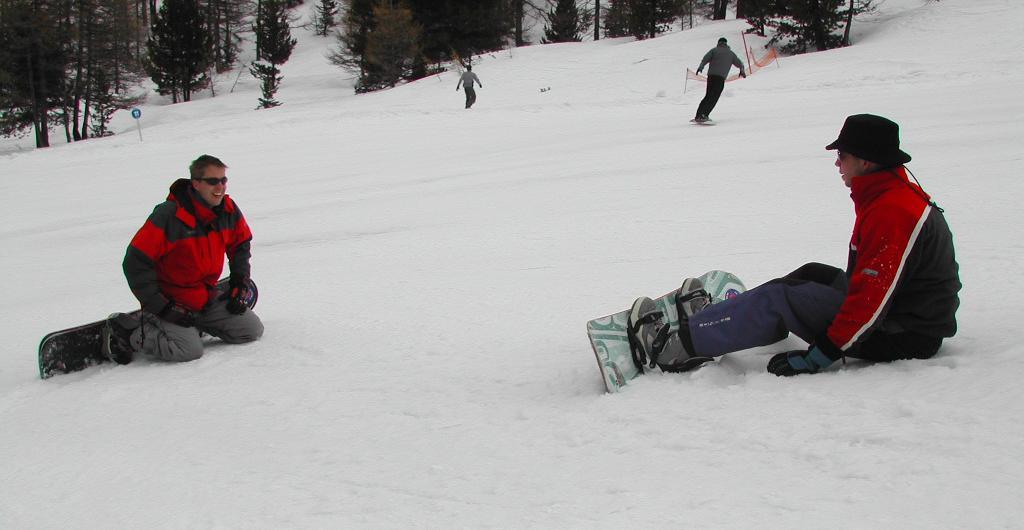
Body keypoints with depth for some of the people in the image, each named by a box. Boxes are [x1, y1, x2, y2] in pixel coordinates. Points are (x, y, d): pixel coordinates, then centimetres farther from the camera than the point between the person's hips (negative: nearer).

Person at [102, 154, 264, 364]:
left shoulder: (229, 211, -5)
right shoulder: (168, 216, -23)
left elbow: (241, 244, 17)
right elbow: (135, 262, -20)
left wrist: (240, 283, 7)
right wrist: (161, 307, -20)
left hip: (207, 298, 6)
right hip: (169, 299, -6)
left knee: (253, 329, 0)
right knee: (189, 349, -27)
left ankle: (198, 323, 16)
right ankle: (125, 331, -6)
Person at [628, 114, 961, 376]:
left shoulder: (893, 211, -24)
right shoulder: (894, 194, 11)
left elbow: (873, 300, -27)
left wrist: (821, 355, -23)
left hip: (897, 337, -10)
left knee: (780, 300, -12)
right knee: (813, 275, 19)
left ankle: (675, 348, -7)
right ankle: (708, 321, 24)